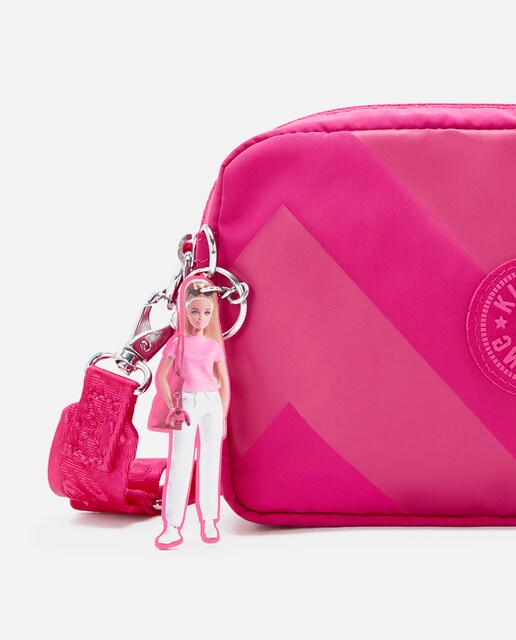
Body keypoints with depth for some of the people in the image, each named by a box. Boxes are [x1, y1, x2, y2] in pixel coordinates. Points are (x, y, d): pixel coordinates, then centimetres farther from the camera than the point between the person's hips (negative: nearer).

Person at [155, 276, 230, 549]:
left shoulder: (215, 346, 7)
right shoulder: (177, 342, 1)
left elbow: (224, 383, 10)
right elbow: (161, 377, 0)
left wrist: (223, 416, 5)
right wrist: (172, 408, -7)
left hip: (211, 404, 3)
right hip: (186, 405, -3)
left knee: (210, 462, 5)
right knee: (179, 464, -6)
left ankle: (209, 520, 16)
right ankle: (172, 527, -4)